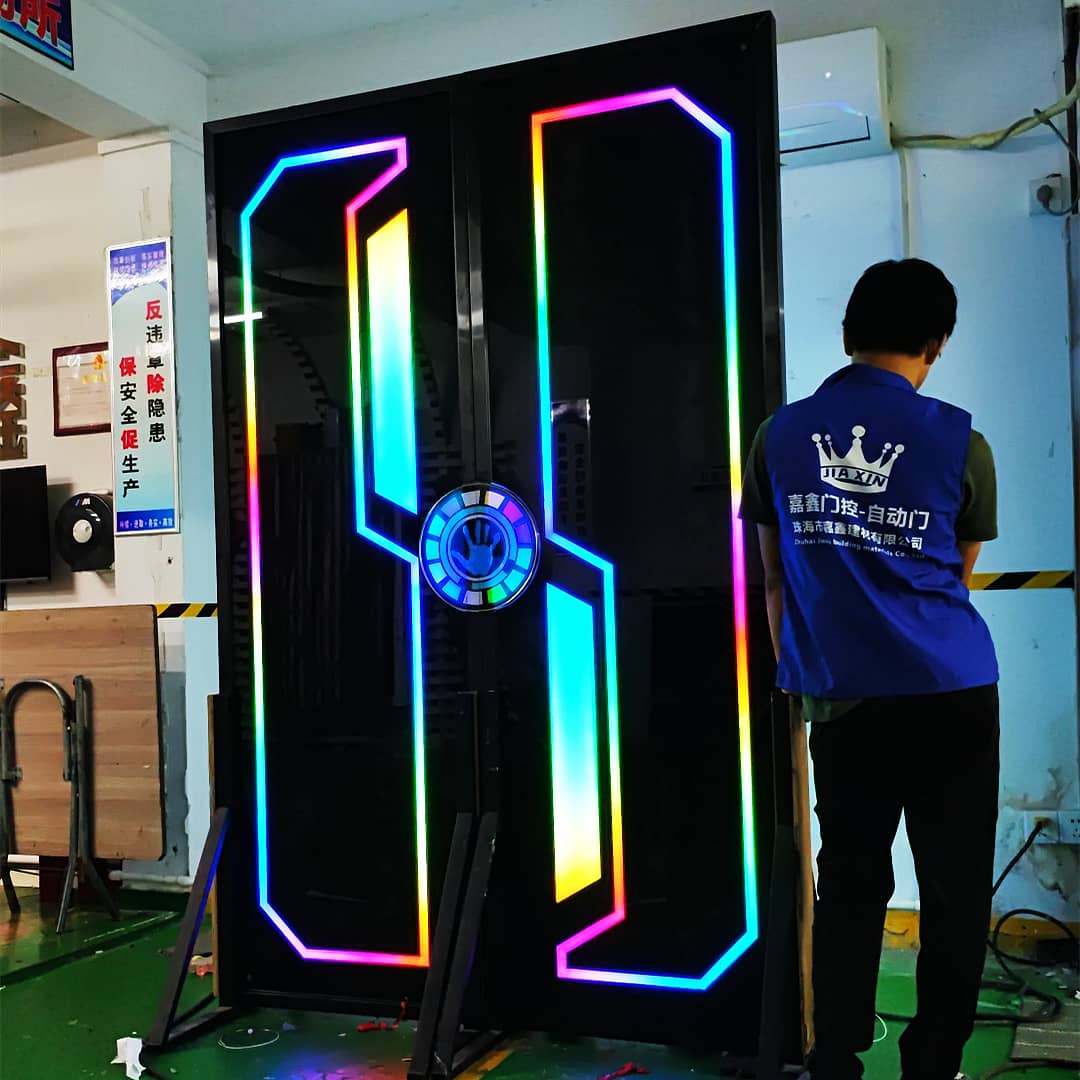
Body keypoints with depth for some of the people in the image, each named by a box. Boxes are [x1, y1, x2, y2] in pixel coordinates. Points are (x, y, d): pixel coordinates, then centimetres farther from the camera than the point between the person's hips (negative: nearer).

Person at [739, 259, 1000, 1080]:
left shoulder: (779, 435, 1)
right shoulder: (960, 443, -5)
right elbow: (958, 578, 10)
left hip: (840, 698, 3)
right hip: (950, 695, -2)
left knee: (850, 886, 13)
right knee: (955, 891, 9)